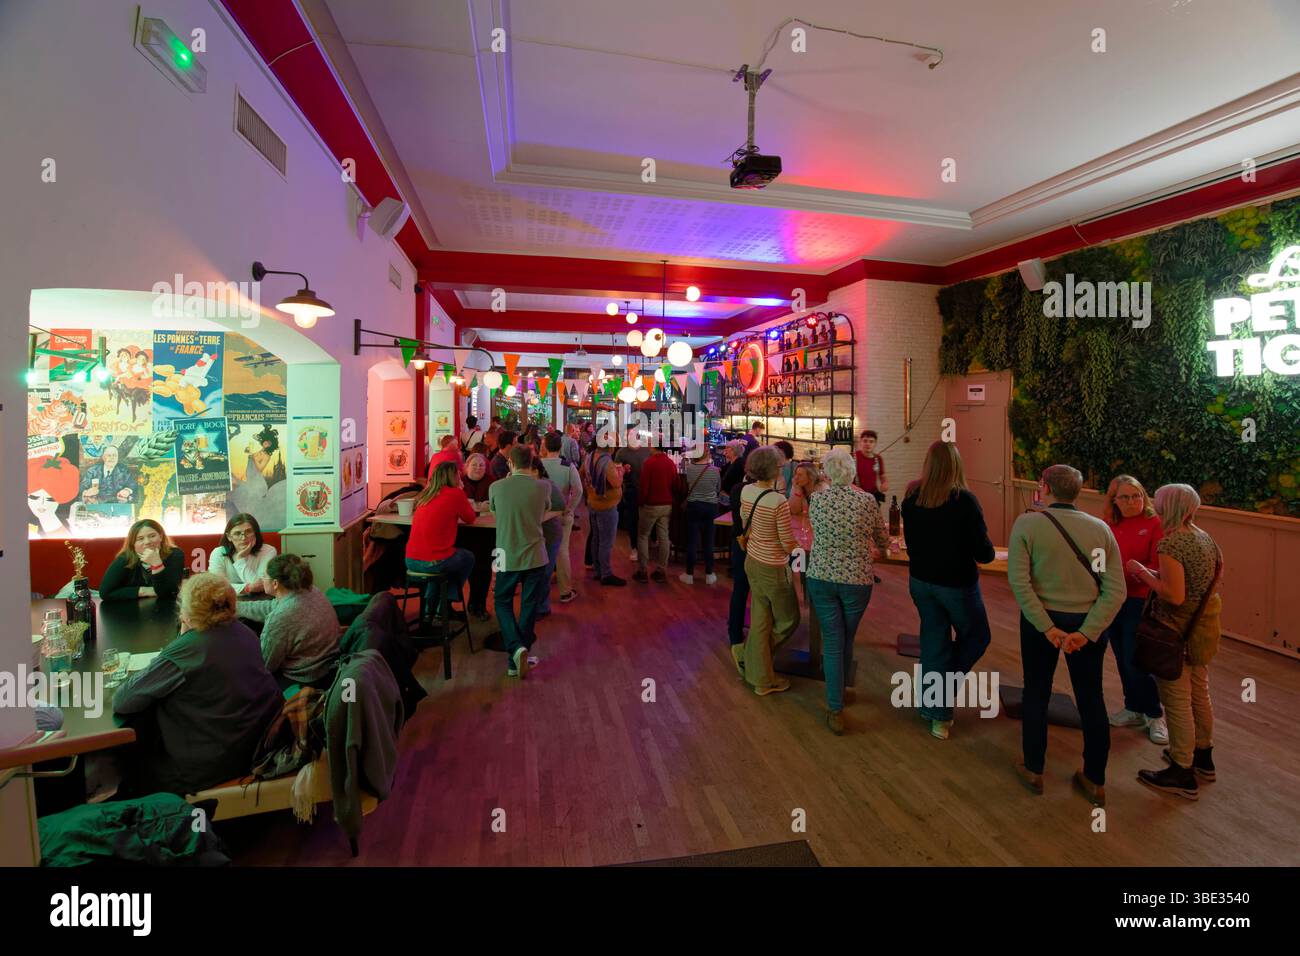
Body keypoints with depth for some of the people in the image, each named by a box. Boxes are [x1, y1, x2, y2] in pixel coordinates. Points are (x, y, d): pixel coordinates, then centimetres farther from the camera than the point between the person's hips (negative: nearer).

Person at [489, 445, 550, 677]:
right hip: (535, 557, 0)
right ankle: (516, 662, 18)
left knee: (502, 603, 18)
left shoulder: (496, 487, -7)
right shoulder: (542, 488, -7)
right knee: (529, 608, 11)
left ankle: (516, 648, -4)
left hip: (508, 557, 0)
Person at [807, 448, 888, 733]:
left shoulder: (816, 499, -7)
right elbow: (884, 542, 3)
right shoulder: (868, 501, -10)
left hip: (821, 578, 0)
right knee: (847, 640, 20)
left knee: (832, 641, 9)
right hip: (857, 580, 0)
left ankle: (836, 710, 10)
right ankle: (840, 688, 44)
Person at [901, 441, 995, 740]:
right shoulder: (964, 500, -20)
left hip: (920, 581, 4)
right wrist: (989, 553, 7)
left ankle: (937, 714, 26)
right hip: (957, 584, -4)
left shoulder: (911, 498, -6)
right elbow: (984, 552, -15)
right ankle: (940, 692, 16)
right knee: (977, 637, 21)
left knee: (934, 641, 16)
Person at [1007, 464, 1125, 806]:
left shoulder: (1027, 523, -13)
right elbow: (1116, 590, -9)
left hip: (1041, 619, -2)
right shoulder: (1100, 528, -3)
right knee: (1091, 699, 17)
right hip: (1089, 622, 3)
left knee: (1036, 695, 14)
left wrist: (1047, 627, -17)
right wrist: (1087, 632, -14)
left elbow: (1019, 580, -21)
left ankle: (1033, 770, 29)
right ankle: (1095, 781, 31)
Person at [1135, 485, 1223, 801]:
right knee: (1199, 695, 23)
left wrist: (1143, 572, -14)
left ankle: (1182, 773, 15)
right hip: (1203, 628, 9)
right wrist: (1156, 574, 10)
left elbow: (1174, 595, -26)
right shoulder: (1205, 538, 5)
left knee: (1176, 701, 3)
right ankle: (1203, 757, 40)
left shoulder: (1170, 543, -23)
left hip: (1177, 631, -9)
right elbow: (1195, 581, 12)